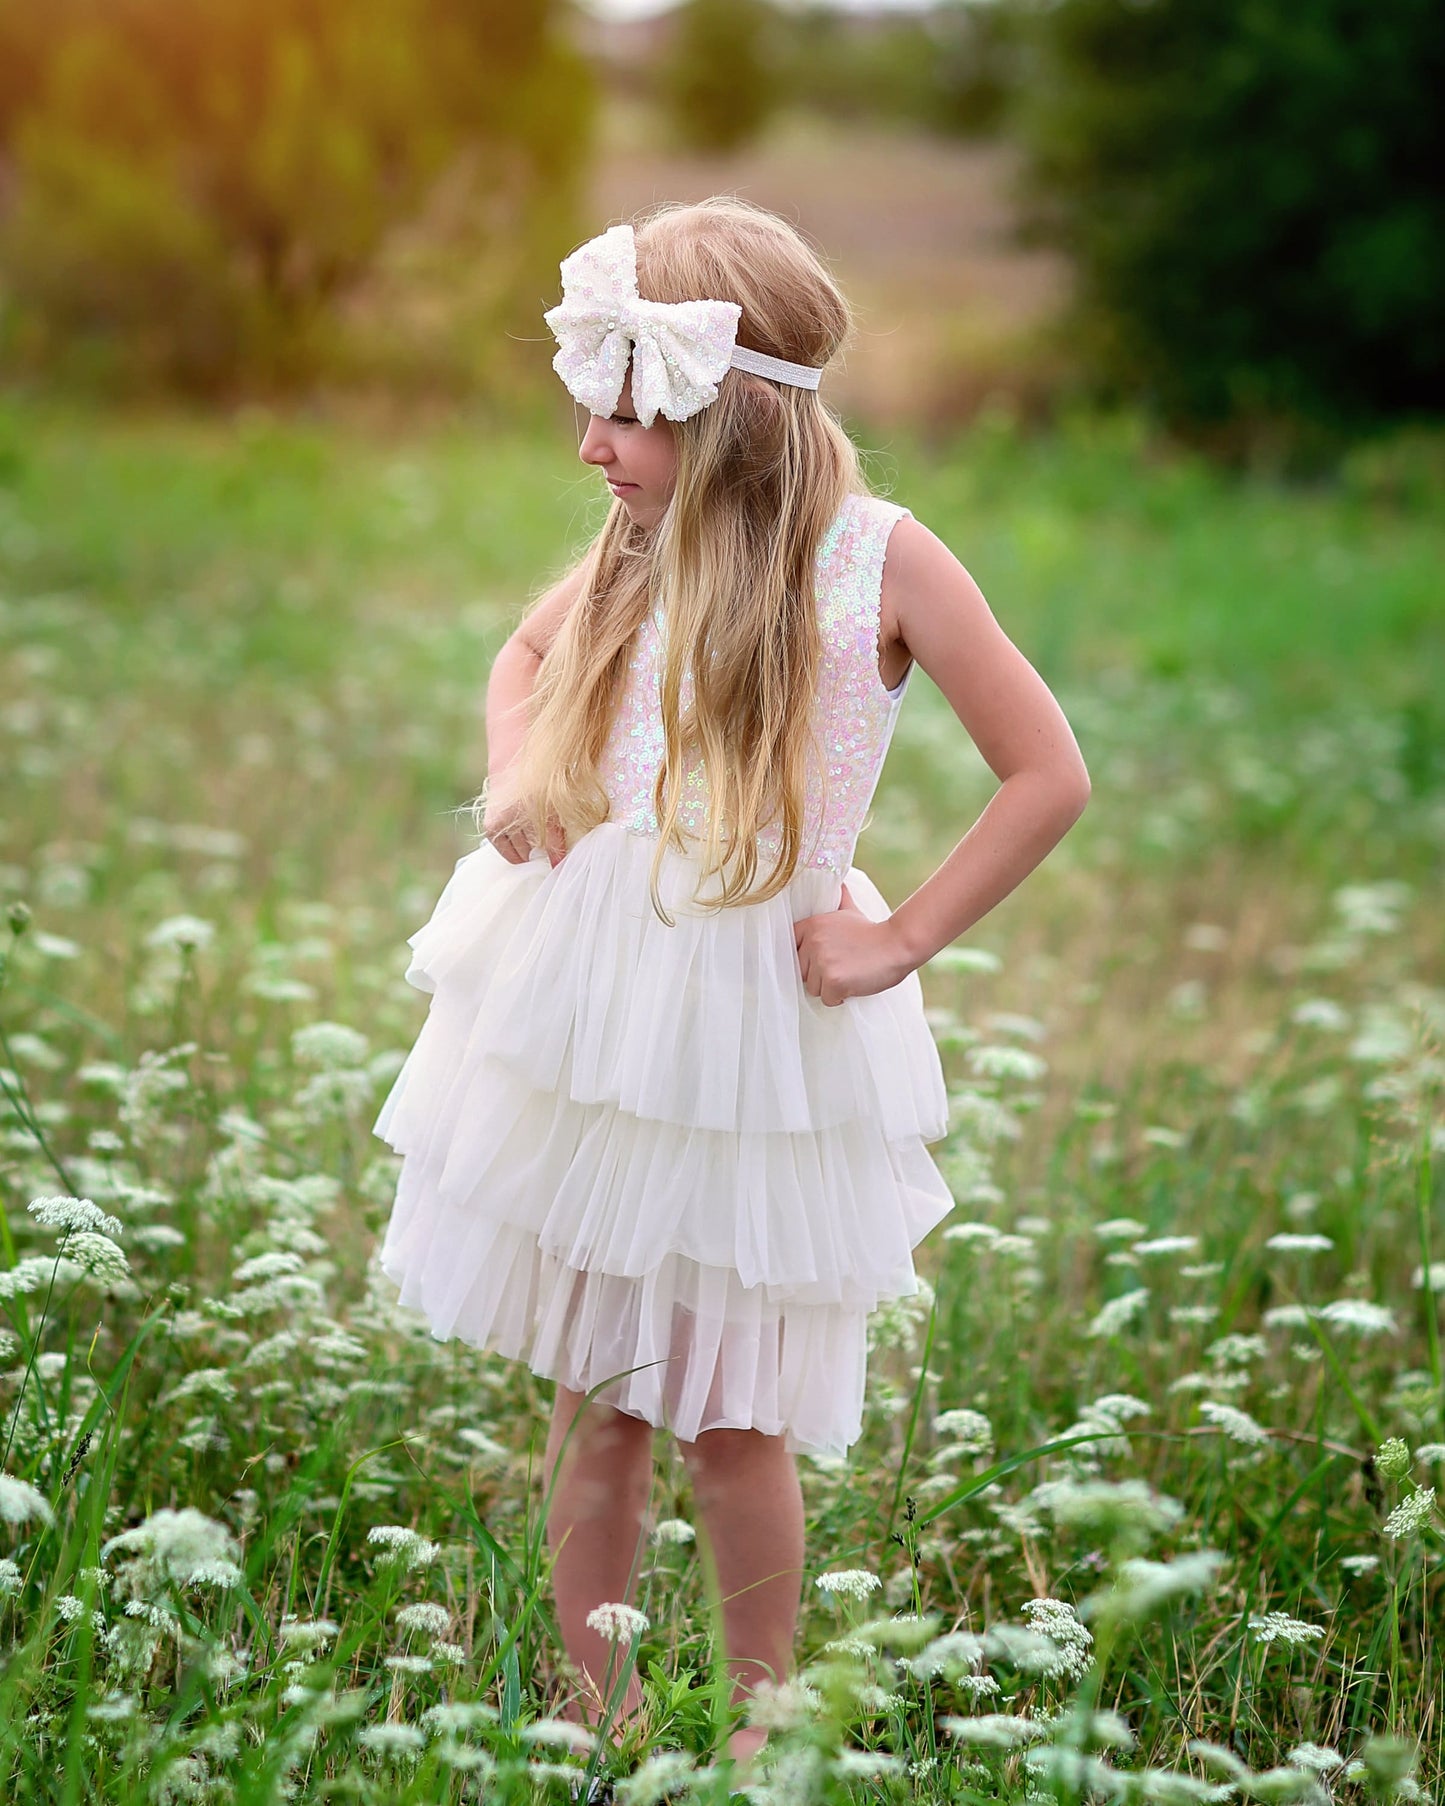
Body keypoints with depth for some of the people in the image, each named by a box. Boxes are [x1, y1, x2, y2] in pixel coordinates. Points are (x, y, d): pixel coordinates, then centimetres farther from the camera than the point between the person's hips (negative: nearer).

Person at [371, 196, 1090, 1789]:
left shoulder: (878, 558, -12)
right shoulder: (644, 544, 1)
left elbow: (1049, 777, -7)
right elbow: (524, 656, 22)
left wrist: (900, 942, -8)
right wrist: (515, 776, 2)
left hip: (751, 1033, -4)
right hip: (576, 1017, 4)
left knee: (728, 1420, 4)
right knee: (591, 1406, 10)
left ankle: (759, 1725, 24)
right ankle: (594, 1719, 24)